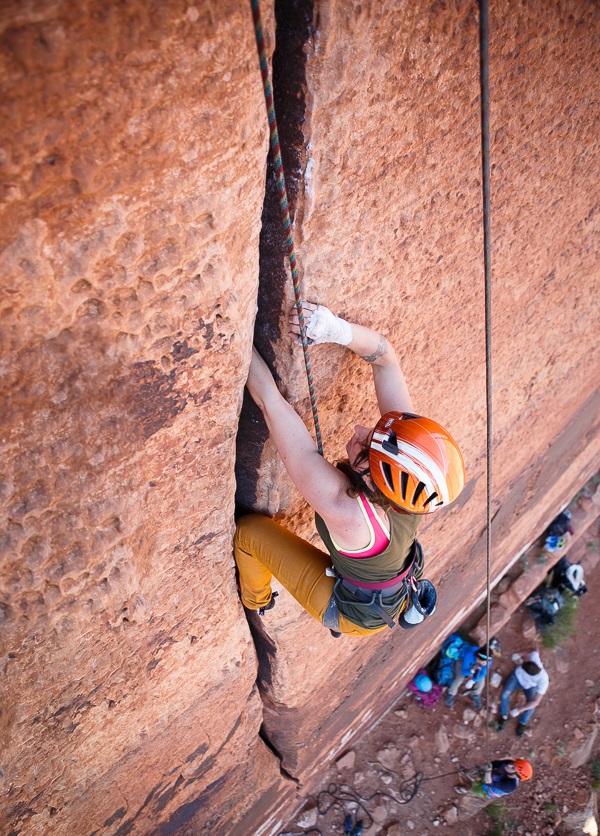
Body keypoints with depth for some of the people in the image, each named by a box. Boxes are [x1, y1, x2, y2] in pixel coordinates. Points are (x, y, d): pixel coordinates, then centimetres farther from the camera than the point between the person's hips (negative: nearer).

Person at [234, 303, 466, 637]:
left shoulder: (343, 507, -47)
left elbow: (271, 401, -46)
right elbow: (385, 357, -28)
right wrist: (339, 329, -46)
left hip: (357, 617, -5)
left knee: (249, 530, 2)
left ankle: (255, 601, 34)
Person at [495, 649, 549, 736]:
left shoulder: (543, 681, -40)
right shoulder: (534, 657, -39)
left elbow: (536, 702, -35)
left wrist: (519, 710, -37)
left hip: (530, 686, -2)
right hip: (517, 675, 2)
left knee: (531, 706, -20)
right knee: (504, 695, -15)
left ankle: (522, 723, 13)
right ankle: (504, 717, 13)